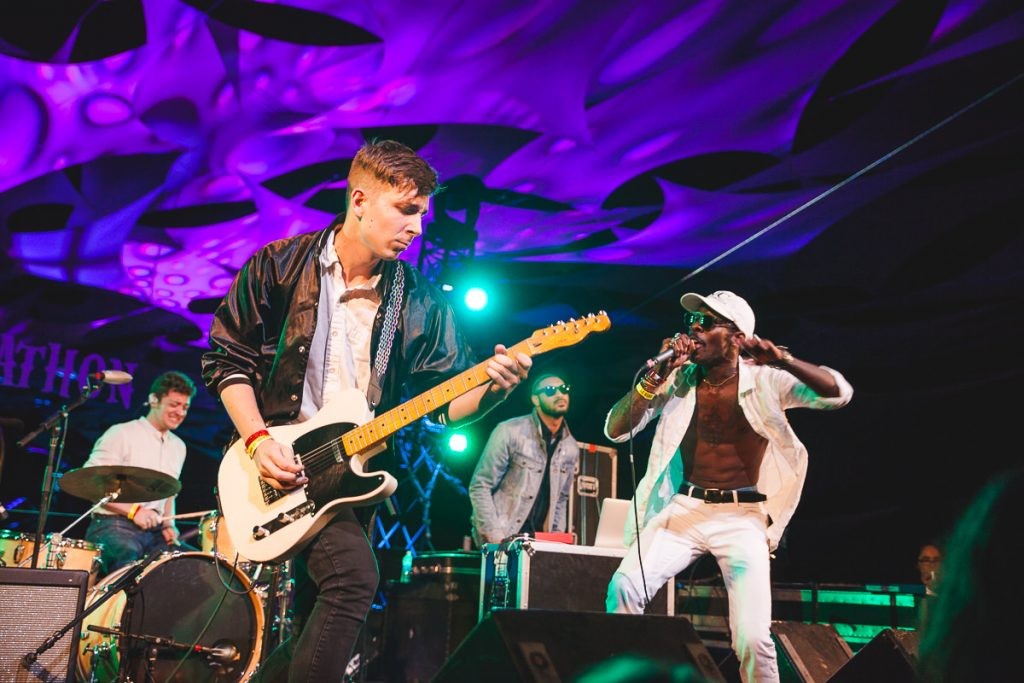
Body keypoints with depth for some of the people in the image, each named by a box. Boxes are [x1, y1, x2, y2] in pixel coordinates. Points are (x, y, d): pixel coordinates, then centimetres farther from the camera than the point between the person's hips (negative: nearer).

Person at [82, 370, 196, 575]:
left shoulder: (178, 447, 16)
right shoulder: (121, 434, -4)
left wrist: (168, 524, 7)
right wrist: (133, 510, -17)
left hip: (155, 531, 7)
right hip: (113, 525, -6)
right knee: (129, 556, -35)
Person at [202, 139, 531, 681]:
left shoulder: (419, 303, 1)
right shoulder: (280, 266, -4)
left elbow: (447, 402, 1)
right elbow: (226, 357, 0)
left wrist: (491, 387, -22)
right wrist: (259, 442, -13)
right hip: (278, 461, -3)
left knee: (316, 613, 11)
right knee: (354, 572, -24)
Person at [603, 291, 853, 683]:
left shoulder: (764, 380, -2)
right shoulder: (676, 379, 2)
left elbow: (840, 394, -11)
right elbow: (615, 431, -4)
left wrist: (780, 359, -23)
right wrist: (655, 375, -16)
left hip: (743, 517, -1)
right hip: (683, 508, 2)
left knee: (753, 638, -15)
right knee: (624, 586, -21)